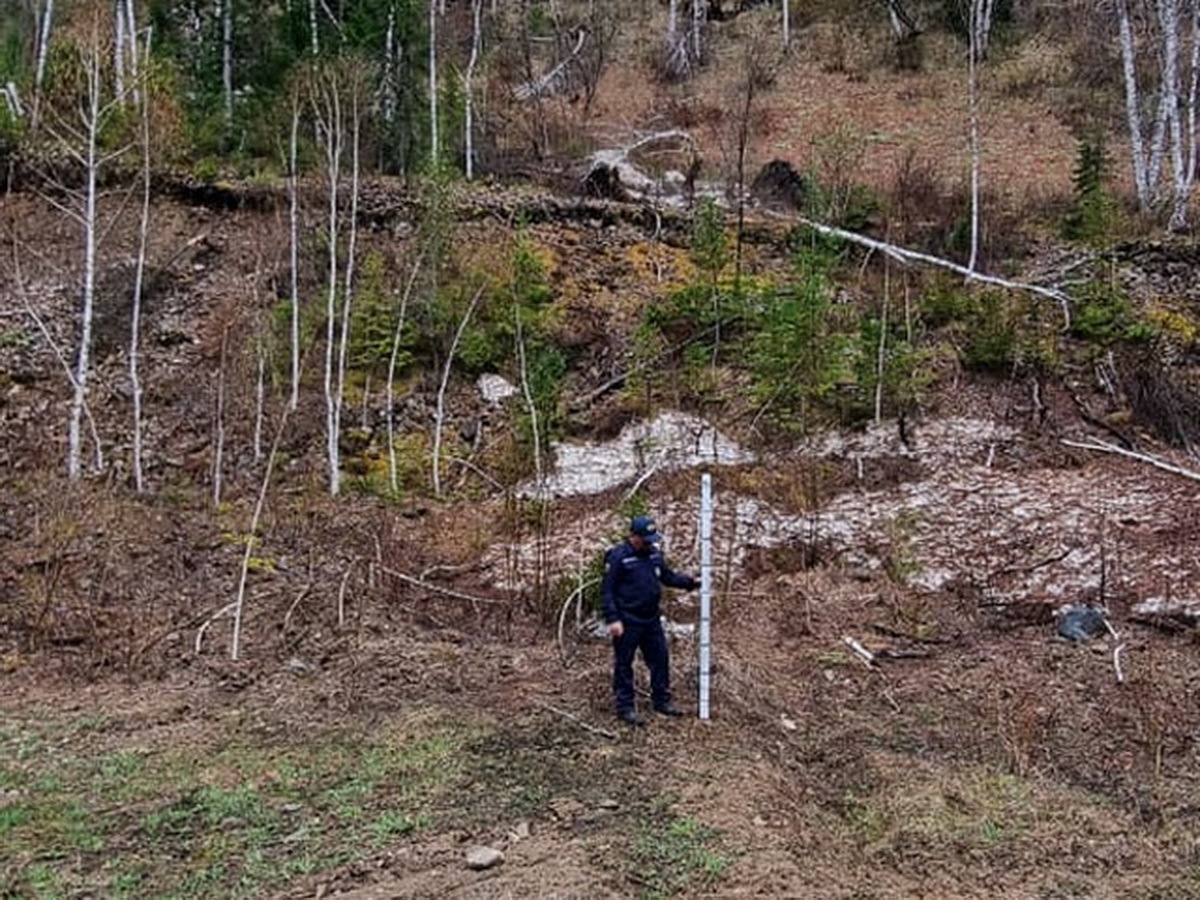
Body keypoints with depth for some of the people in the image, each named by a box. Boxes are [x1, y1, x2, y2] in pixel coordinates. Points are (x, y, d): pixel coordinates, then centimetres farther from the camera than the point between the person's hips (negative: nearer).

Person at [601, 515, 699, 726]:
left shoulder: (654, 554, 6)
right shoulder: (618, 557, -15)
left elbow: (669, 577, 16)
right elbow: (606, 591, -15)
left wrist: (690, 582, 1)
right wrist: (613, 619, -21)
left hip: (651, 620, 7)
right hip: (627, 623, -7)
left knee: (660, 659, 14)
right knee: (624, 664, 4)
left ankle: (661, 701, 29)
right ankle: (625, 708, 15)